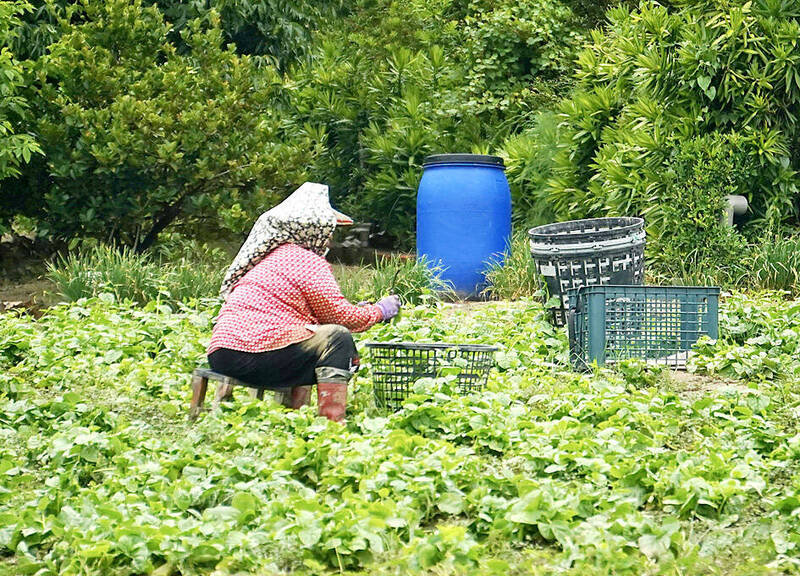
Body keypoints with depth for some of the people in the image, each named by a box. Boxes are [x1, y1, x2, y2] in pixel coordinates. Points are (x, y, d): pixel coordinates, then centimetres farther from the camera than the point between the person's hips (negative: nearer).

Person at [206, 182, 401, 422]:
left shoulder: (273, 255, 24)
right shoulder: (308, 262, -5)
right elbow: (339, 315, -6)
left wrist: (356, 311, 27)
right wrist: (379, 312, 11)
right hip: (255, 355, -10)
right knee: (338, 338, -4)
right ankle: (332, 420, -10)